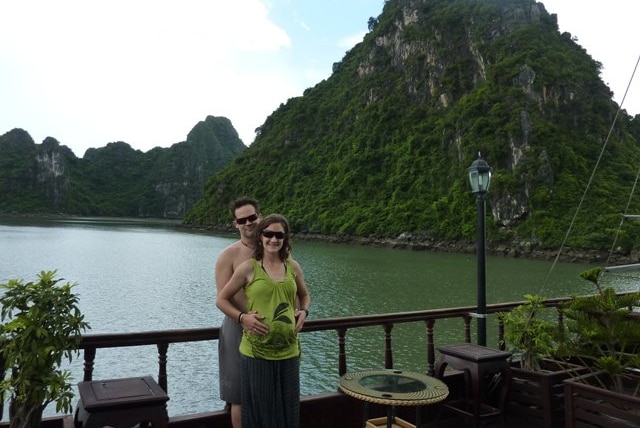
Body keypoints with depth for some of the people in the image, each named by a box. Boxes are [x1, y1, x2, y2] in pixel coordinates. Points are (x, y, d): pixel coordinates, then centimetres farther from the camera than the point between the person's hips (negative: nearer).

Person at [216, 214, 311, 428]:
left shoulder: (293, 267, 4)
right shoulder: (248, 268, -6)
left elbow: (305, 296, 21)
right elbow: (221, 300, 1)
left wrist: (303, 312, 1)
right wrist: (242, 317, -13)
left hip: (288, 351, 3)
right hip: (256, 352, -3)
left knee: (287, 407, 14)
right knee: (259, 408, 8)